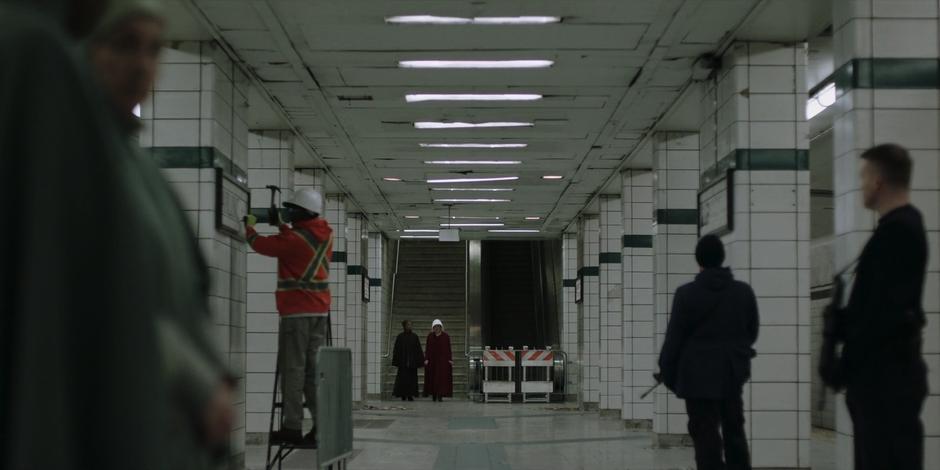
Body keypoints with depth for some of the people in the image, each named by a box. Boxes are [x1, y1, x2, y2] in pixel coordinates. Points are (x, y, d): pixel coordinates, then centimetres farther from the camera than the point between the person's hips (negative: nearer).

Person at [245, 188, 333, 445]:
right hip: (320, 310, 7)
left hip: (296, 312, -7)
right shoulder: (326, 235, 8)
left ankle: (293, 427, -6)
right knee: (314, 369, 6)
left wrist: (250, 226, 18)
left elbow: (261, 245, 0)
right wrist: (281, 225, 32)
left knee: (293, 369, -5)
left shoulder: (295, 239, -14)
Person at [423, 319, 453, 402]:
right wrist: (426, 359, -4)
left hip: (443, 360, -1)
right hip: (432, 360, 1)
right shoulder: (430, 336, 5)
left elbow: (449, 348, 2)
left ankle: (440, 395, -11)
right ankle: (434, 395, 6)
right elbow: (427, 348, 3)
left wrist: (450, 359, -5)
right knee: (432, 377, 1)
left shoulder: (446, 336, 2)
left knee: (442, 377, -8)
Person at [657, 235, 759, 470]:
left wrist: (666, 372, 1)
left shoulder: (686, 294, -12)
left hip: (699, 376, -4)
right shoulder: (744, 291, 1)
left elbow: (674, 338, -10)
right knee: (734, 432, 17)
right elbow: (752, 332, 8)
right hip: (733, 374, 4)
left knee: (706, 436, -1)